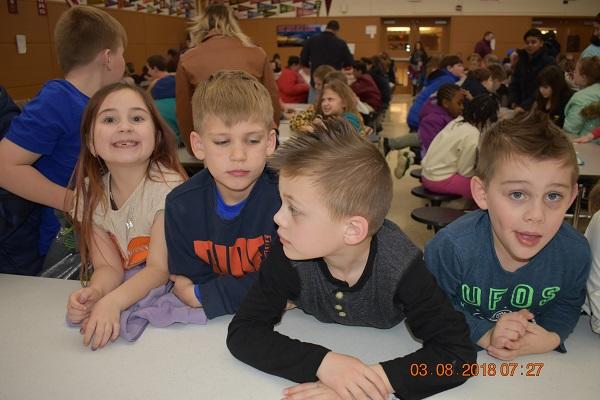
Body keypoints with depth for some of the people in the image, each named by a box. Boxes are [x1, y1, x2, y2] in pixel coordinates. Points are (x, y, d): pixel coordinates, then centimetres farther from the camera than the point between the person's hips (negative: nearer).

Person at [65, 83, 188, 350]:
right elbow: (108, 266, -5)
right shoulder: (90, 192, -3)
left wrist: (113, 301, -36)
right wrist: (93, 293, -27)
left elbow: (160, 269, -19)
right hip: (120, 296, 4)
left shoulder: (168, 186, -18)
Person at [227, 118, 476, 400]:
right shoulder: (290, 256, -25)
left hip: (385, 357, -1)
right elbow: (242, 331, -25)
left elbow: (459, 353, -29)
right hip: (319, 348, 1)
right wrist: (322, 363, -40)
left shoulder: (399, 264, -29)